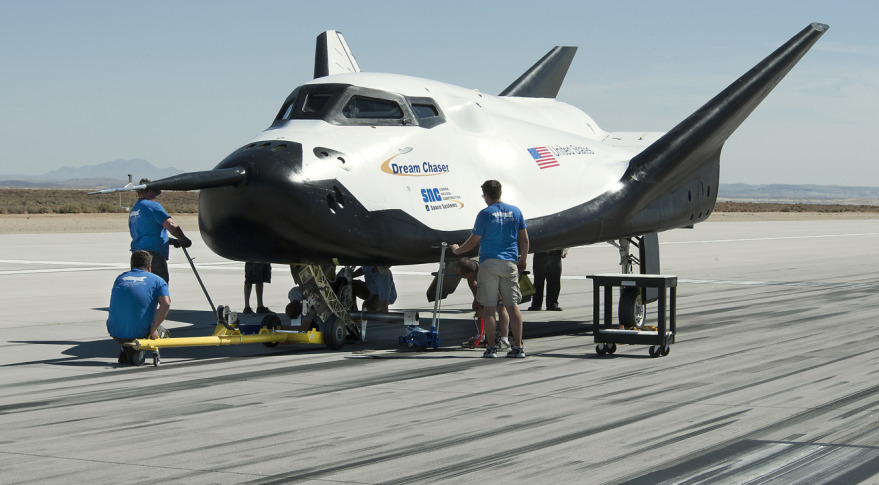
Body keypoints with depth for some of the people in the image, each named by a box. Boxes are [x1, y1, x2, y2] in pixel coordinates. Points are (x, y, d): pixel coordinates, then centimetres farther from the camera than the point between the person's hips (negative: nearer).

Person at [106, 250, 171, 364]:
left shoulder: (120, 278, 17)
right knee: (161, 331, 29)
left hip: (115, 333, 3)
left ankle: (125, 352, 12)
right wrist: (153, 330, -6)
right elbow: (165, 305, -13)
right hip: (140, 333, -3)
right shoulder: (157, 281, 4)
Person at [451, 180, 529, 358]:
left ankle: (491, 348, -1)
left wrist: (457, 250, 16)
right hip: (510, 263, 4)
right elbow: (524, 238, 9)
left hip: (489, 263, -3)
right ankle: (518, 347, 2)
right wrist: (523, 259, 22)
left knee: (489, 307, 0)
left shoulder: (485, 214, -5)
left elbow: (473, 242, -1)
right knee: (513, 306, 5)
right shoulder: (515, 211, 6)